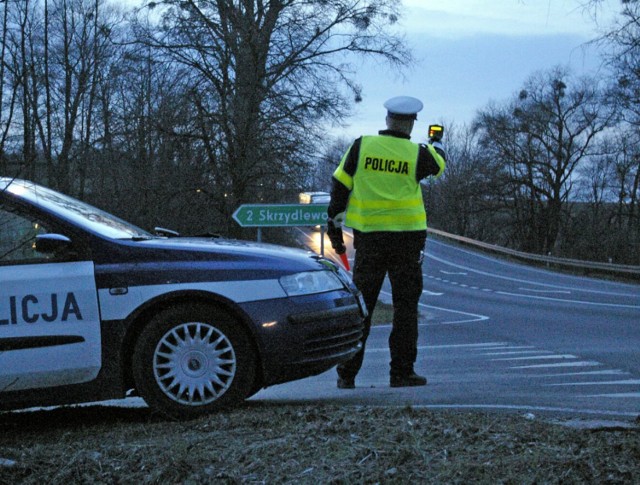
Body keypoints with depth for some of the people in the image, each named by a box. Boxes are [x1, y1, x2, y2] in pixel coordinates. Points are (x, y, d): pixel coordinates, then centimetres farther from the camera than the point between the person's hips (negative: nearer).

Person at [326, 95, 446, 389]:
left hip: (368, 237, 2)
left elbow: (340, 186, 2)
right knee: (405, 306, 5)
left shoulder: (361, 146, -1)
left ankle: (347, 374, 7)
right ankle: (401, 373, 3)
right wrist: (436, 144, 42)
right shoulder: (417, 154, -3)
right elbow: (438, 164, 20)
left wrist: (334, 224, 11)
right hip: (407, 237, -2)